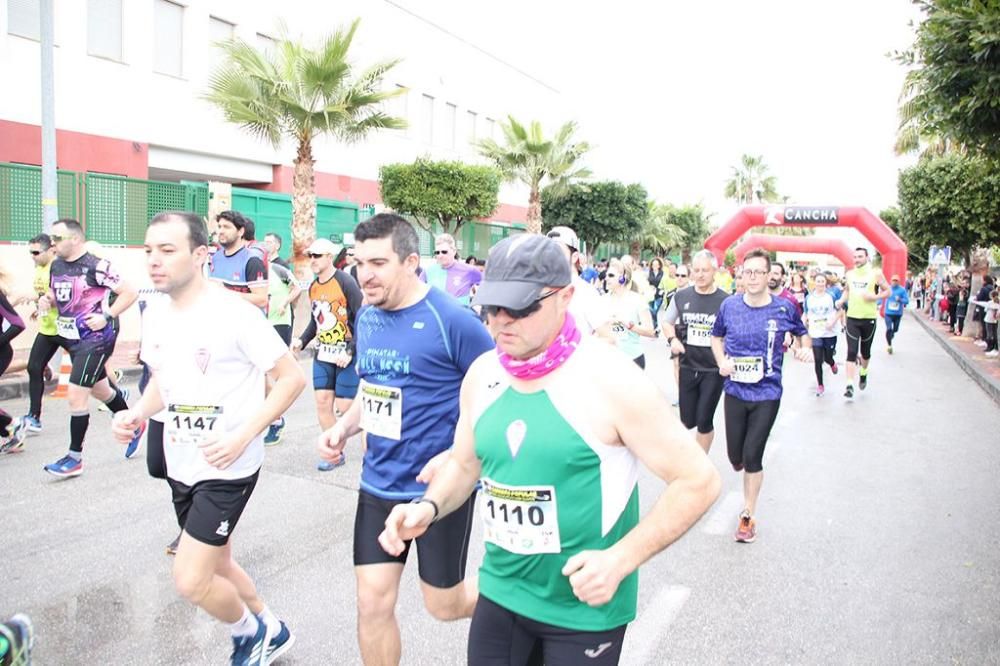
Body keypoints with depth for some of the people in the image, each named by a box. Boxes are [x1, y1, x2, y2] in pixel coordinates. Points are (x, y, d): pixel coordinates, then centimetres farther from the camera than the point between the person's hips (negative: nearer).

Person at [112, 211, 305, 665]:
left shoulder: (235, 314, -19)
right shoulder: (153, 317, 3)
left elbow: (292, 378, -16)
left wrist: (243, 436, -23)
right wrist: (137, 413, -1)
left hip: (228, 467, -8)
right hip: (181, 466, 8)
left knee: (191, 582, -6)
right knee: (217, 567, 21)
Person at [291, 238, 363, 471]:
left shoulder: (346, 282, -14)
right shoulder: (313, 287, 9)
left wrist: (350, 352, -19)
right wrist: (302, 340, 4)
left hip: (345, 356, -7)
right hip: (323, 355, 7)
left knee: (344, 407, -4)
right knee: (322, 402, 3)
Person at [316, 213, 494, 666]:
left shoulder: (452, 320, -18)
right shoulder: (366, 318, 3)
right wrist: (343, 427, -1)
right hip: (378, 484, 6)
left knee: (443, 605, 11)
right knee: (373, 603, 9)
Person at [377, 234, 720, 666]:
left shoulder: (611, 380, -20)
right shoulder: (481, 374, -3)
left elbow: (698, 481, -15)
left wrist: (621, 559, -24)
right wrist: (429, 508, -7)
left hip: (585, 608, -5)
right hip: (500, 592, 5)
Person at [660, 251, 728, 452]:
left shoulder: (725, 300, -10)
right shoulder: (681, 296, -1)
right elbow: (666, 322, 14)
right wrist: (672, 339, -4)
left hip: (713, 370, -3)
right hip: (687, 367, 3)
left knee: (704, 422, 2)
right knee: (688, 420, 9)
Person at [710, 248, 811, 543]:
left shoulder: (785, 308, -7)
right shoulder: (729, 306, -4)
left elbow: (802, 333, 12)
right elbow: (716, 336, 12)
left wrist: (805, 348, -11)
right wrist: (722, 361, -6)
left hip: (767, 394, -2)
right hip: (735, 392, 2)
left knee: (752, 456, -2)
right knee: (736, 457, 9)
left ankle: (748, 515, 17)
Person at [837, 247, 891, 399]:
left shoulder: (876, 274, -5)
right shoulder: (849, 274, 5)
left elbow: (887, 291, 1)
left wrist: (874, 297, -17)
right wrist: (842, 300, 1)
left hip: (869, 318, -1)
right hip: (852, 318, 1)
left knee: (865, 351, 14)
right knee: (851, 352, -8)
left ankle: (864, 374, 43)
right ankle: (850, 385, -11)